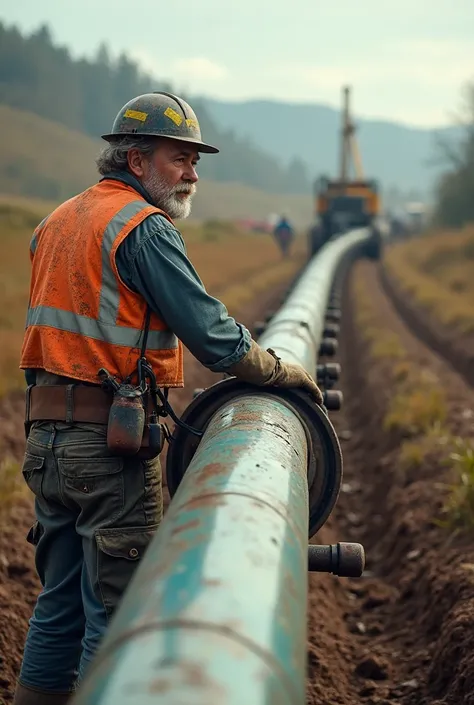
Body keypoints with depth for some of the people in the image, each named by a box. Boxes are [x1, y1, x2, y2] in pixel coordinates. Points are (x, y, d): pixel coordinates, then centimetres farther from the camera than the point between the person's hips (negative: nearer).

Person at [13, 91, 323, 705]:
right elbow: (211, 332, -15)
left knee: (60, 605, 16)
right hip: (110, 441, -9)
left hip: (47, 435, 9)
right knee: (117, 611, 0)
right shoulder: (143, 226, -12)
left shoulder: (56, 222, 17)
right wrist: (284, 372, -1)